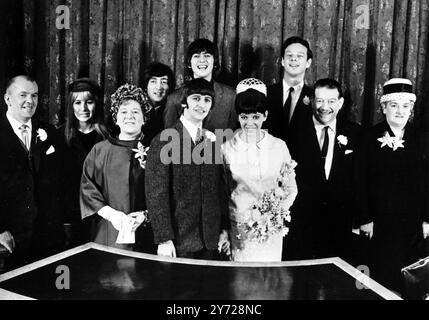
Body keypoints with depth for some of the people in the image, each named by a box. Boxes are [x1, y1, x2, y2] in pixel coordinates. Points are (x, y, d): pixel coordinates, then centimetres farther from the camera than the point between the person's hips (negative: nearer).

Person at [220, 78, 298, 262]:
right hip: (238, 230, -1)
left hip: (272, 230, 1)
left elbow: (291, 189, 6)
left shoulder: (279, 147, -3)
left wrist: (278, 213, -8)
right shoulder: (227, 148, -4)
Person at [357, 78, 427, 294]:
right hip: (380, 219, -2)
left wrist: (424, 219, 2)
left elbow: (423, 180, 4)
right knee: (382, 274, 4)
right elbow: (363, 181, -4)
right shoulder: (372, 137, -3)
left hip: (411, 220, 2)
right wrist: (365, 219, -7)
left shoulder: (418, 138, 4)